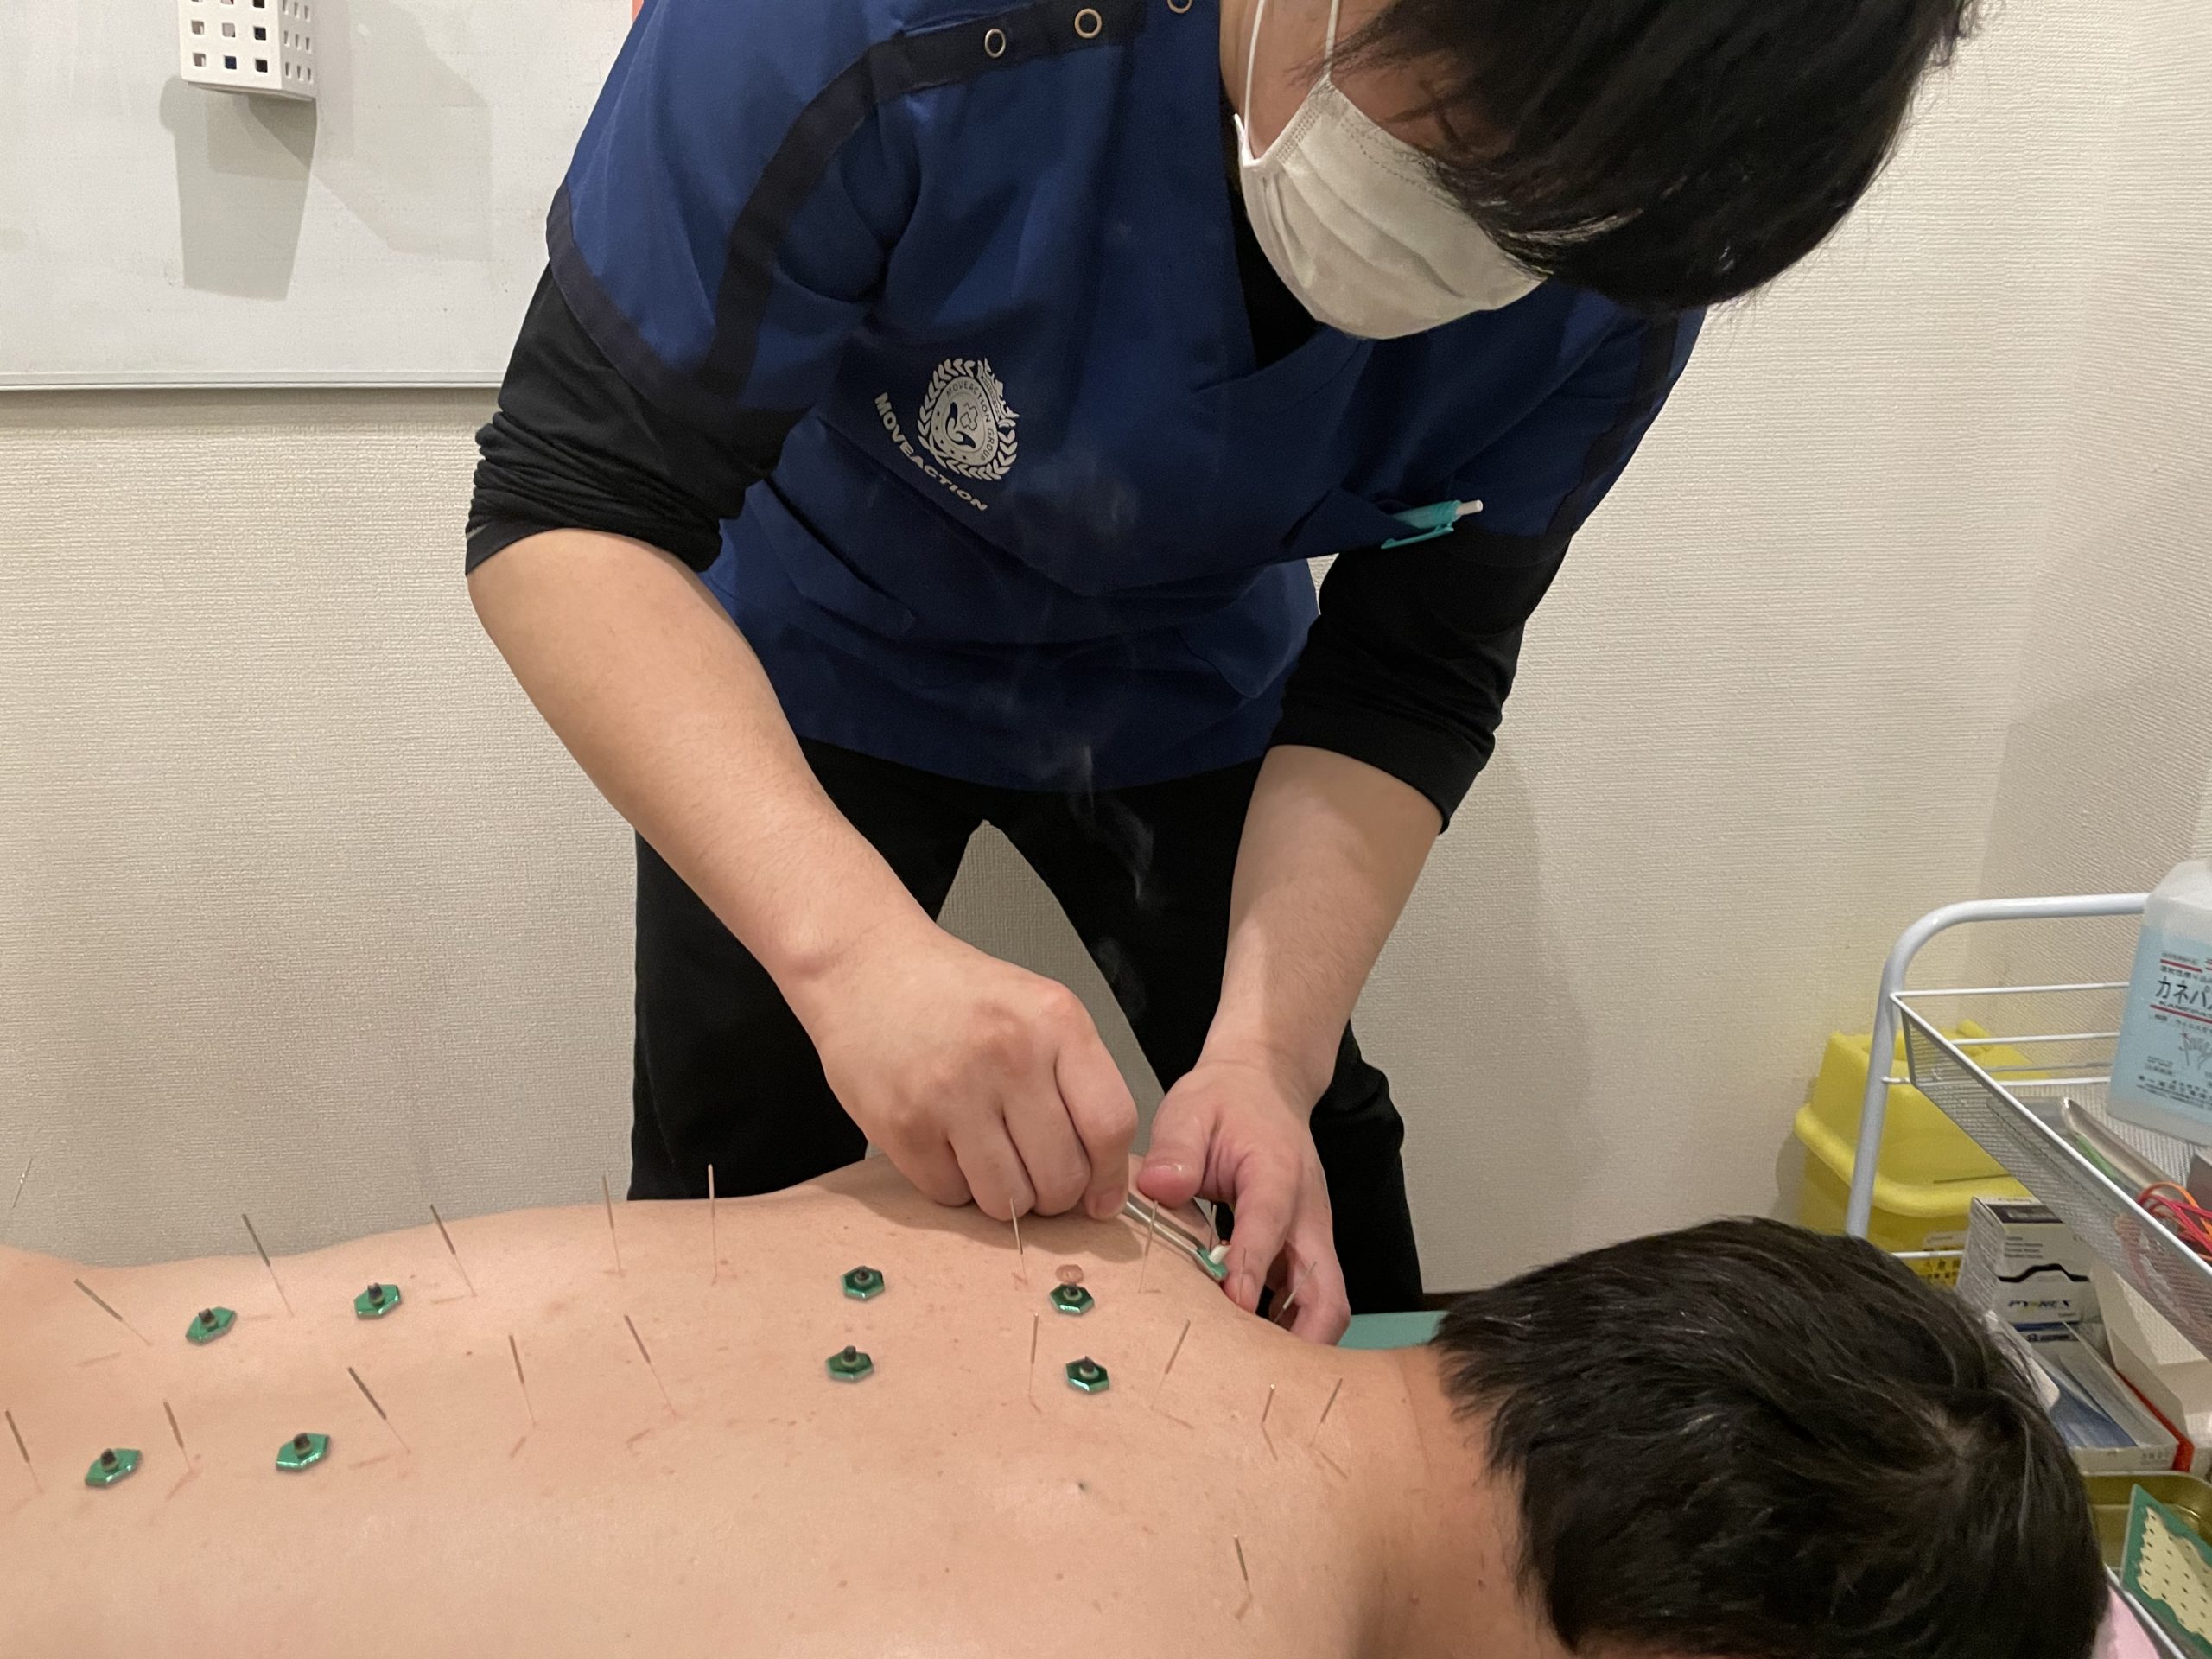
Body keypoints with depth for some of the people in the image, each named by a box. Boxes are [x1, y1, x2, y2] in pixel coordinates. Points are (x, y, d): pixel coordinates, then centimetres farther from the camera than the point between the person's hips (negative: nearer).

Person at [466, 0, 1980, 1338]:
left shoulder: (1614, 280, -26)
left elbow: (1403, 684, -16)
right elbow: (572, 501, -35)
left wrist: (1270, 1049, -31)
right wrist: (855, 940, -50)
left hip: (1186, 697, 3)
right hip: (806, 670, -1)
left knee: (1316, 1160, 8)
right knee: (741, 1186, 1)